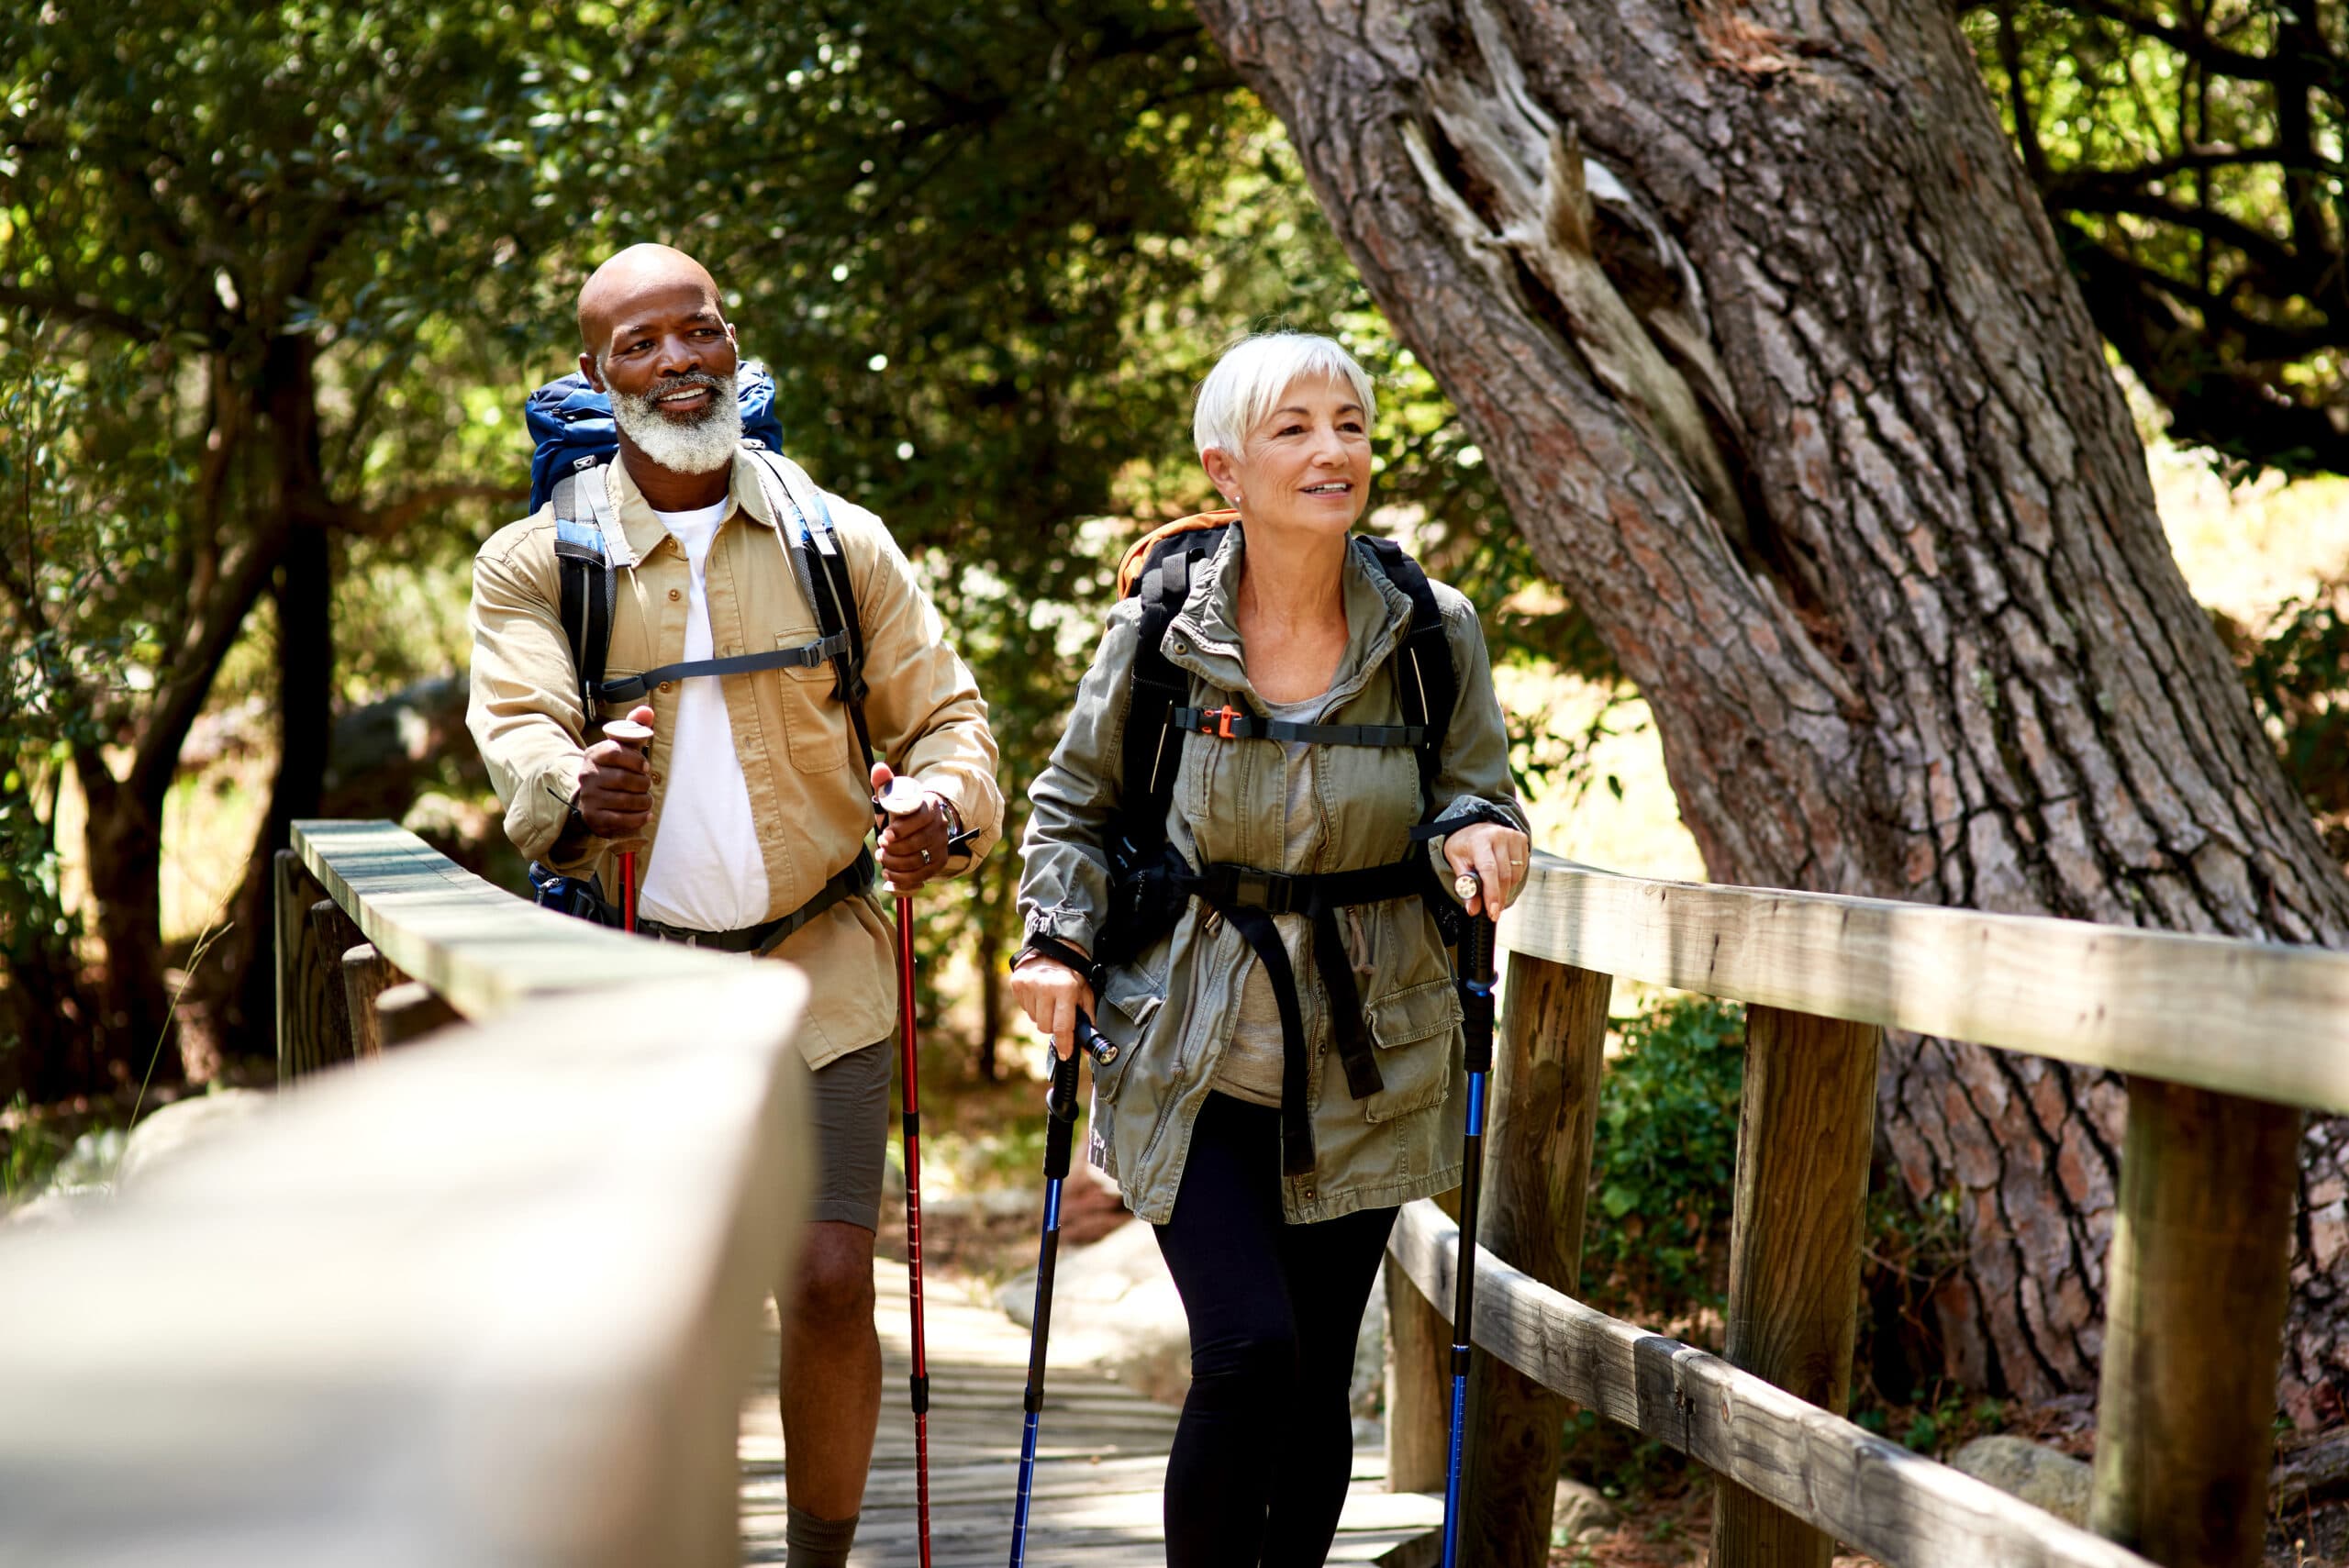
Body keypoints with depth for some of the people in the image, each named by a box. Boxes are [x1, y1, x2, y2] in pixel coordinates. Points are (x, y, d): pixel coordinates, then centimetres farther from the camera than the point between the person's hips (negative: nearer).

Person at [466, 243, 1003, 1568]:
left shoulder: (840, 543, 5)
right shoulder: (534, 563, 1)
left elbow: (948, 713, 9)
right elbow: (517, 724, -13)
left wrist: (946, 810, -15)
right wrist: (571, 794, -37)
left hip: (822, 973, 0)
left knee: (833, 1284, -7)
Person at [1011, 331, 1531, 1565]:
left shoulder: (1434, 632, -3)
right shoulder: (1158, 631, -6)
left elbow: (1477, 795, 8)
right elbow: (1074, 807, 9)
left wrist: (1480, 836, -14)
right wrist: (1057, 944, -5)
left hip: (1363, 1069, 2)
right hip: (1193, 1062, -2)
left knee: (1317, 1377, 6)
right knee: (1248, 1350, -16)